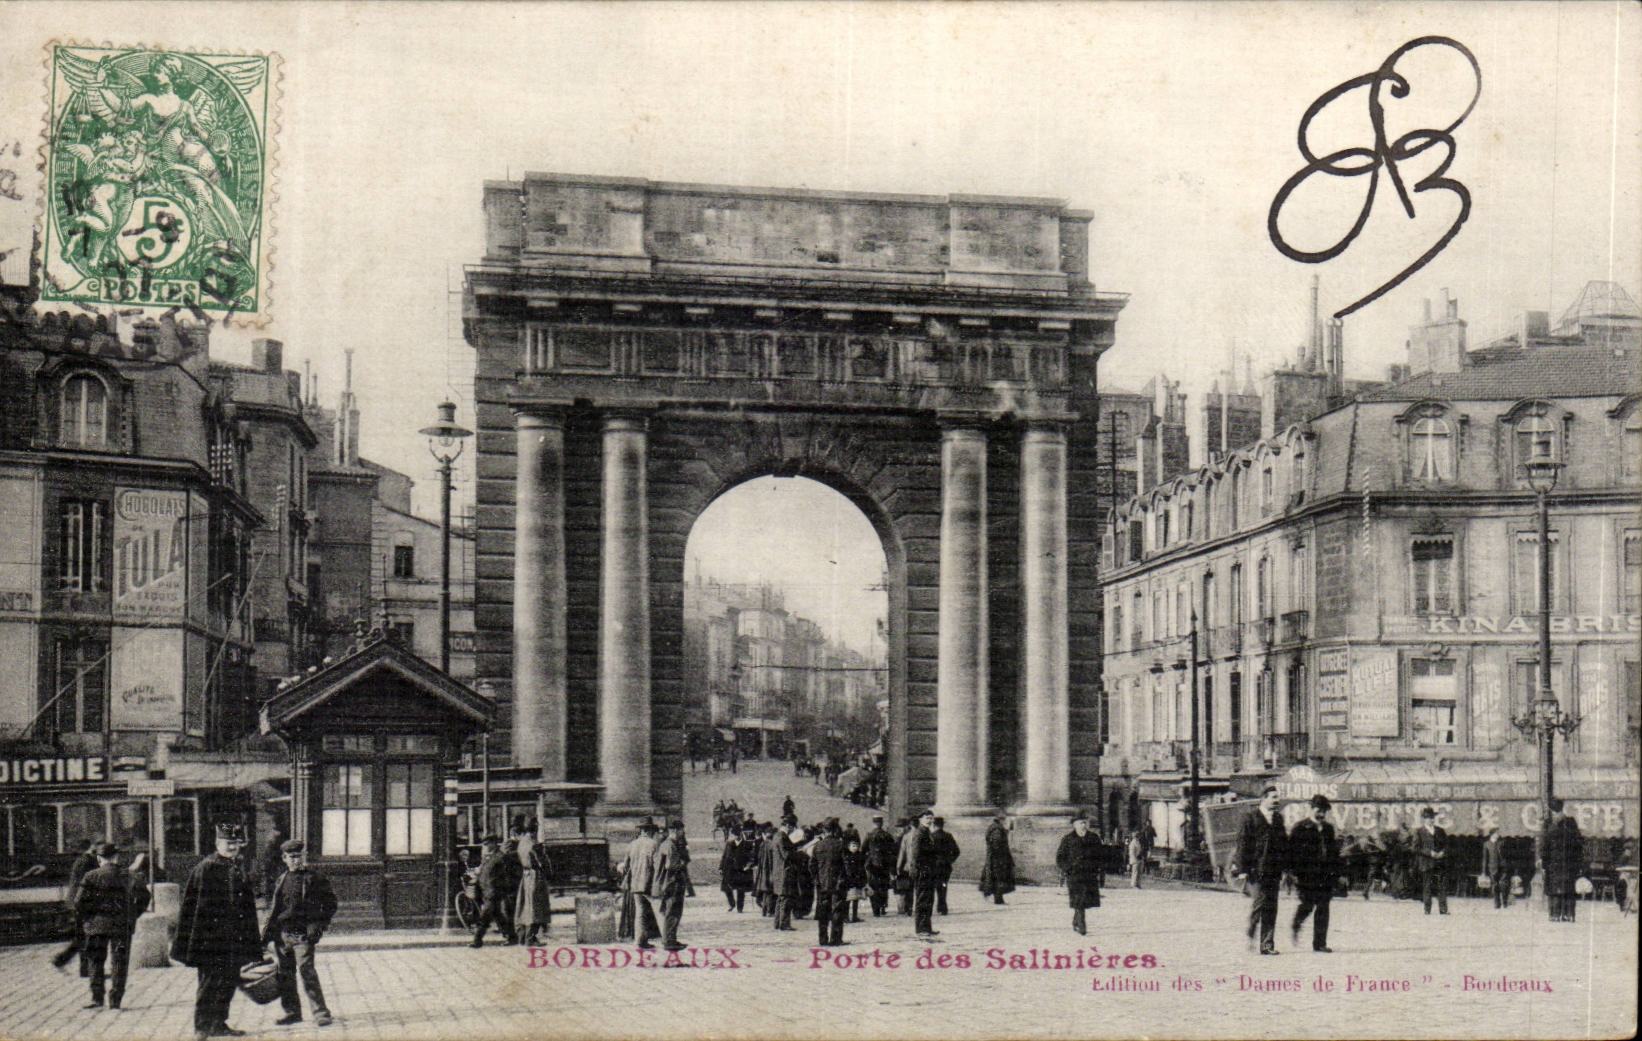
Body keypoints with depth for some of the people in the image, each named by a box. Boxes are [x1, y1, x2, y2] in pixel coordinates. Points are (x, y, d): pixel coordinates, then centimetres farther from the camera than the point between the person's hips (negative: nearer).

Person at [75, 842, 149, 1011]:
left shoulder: (91, 877, -3)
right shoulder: (127, 877, 2)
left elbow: (79, 901, -7)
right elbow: (143, 894, -2)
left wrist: (82, 920, 7)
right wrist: (132, 916, 7)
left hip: (96, 925, -1)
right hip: (122, 926, 1)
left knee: (95, 961, 11)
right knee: (118, 963, 7)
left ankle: (97, 998, 6)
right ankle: (115, 1000, 4)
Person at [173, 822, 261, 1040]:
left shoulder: (239, 871, 13)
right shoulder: (204, 869, -8)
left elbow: (248, 906, 19)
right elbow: (192, 905, -10)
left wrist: (252, 938, 17)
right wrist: (193, 938, -14)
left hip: (234, 940, 7)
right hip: (210, 939, -7)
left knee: (229, 981, 11)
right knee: (209, 981, -4)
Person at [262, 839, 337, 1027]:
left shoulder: (315, 879, 0)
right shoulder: (281, 880, 16)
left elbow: (330, 904, 2)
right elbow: (274, 908, 23)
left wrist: (319, 926, -7)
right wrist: (267, 931, 15)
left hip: (303, 934, -6)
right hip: (282, 933, 6)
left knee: (306, 970, -13)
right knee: (285, 973, 9)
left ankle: (321, 1012, -8)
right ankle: (291, 1011, 21)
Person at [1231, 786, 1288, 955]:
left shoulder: (1278, 819, 15)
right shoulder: (1251, 820, -2)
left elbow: (1284, 844, 20)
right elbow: (1243, 845, -3)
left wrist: (1284, 868, 15)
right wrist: (1242, 869, -8)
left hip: (1273, 871, 5)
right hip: (1256, 869, -5)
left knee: (1271, 907, 2)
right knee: (1259, 902, -10)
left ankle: (1267, 944, 6)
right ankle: (1249, 935, 10)